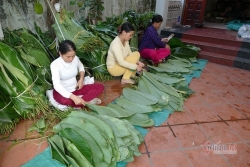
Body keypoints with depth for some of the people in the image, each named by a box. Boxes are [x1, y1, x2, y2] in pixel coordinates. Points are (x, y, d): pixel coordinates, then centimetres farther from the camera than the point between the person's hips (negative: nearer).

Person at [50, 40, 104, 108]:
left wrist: (81, 79, -3)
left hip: (75, 89, 5)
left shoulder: (75, 59, -8)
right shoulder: (55, 65, -23)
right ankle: (86, 101, -17)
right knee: (65, 101, -42)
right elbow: (56, 85, -34)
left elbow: (81, 67, 16)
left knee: (100, 87, -10)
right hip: (62, 91, -5)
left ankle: (80, 100, -22)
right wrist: (73, 97, -44)